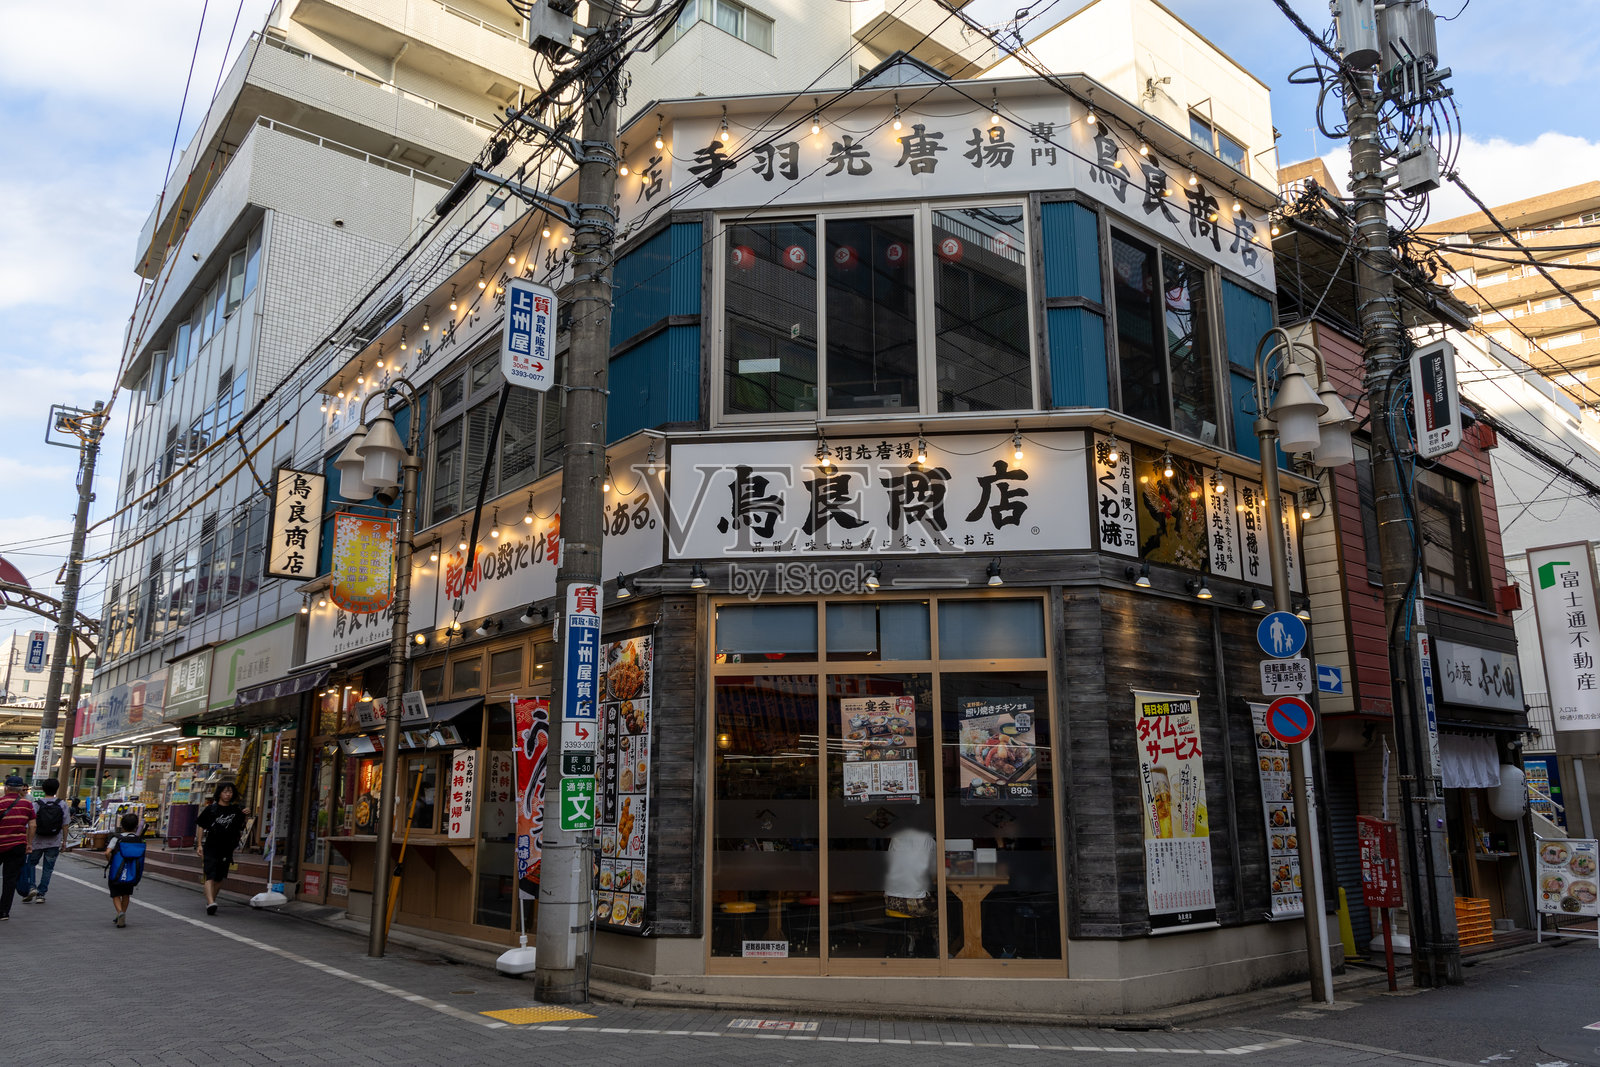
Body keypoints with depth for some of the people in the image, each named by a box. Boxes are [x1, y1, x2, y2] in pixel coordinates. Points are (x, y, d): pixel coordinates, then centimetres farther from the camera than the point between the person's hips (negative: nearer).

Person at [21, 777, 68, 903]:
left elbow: (33, 826, -12)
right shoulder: (62, 805, -3)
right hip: (54, 843, 1)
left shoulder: (37, 805, -7)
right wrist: (64, 841, 8)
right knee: (48, 868, 9)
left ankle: (32, 887, -2)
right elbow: (64, 825, -2)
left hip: (38, 841, -1)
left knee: (31, 864, 17)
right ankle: (41, 894, 8)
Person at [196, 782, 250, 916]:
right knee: (210, 876, -14)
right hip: (211, 848, -3)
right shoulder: (211, 808, 0)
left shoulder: (235, 810, 5)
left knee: (219, 878, 10)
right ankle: (211, 903, -26)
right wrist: (199, 844, 1)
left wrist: (246, 815, -4)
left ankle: (211, 900, 26)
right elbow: (202, 826, 6)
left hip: (226, 849, 3)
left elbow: (241, 823, 16)